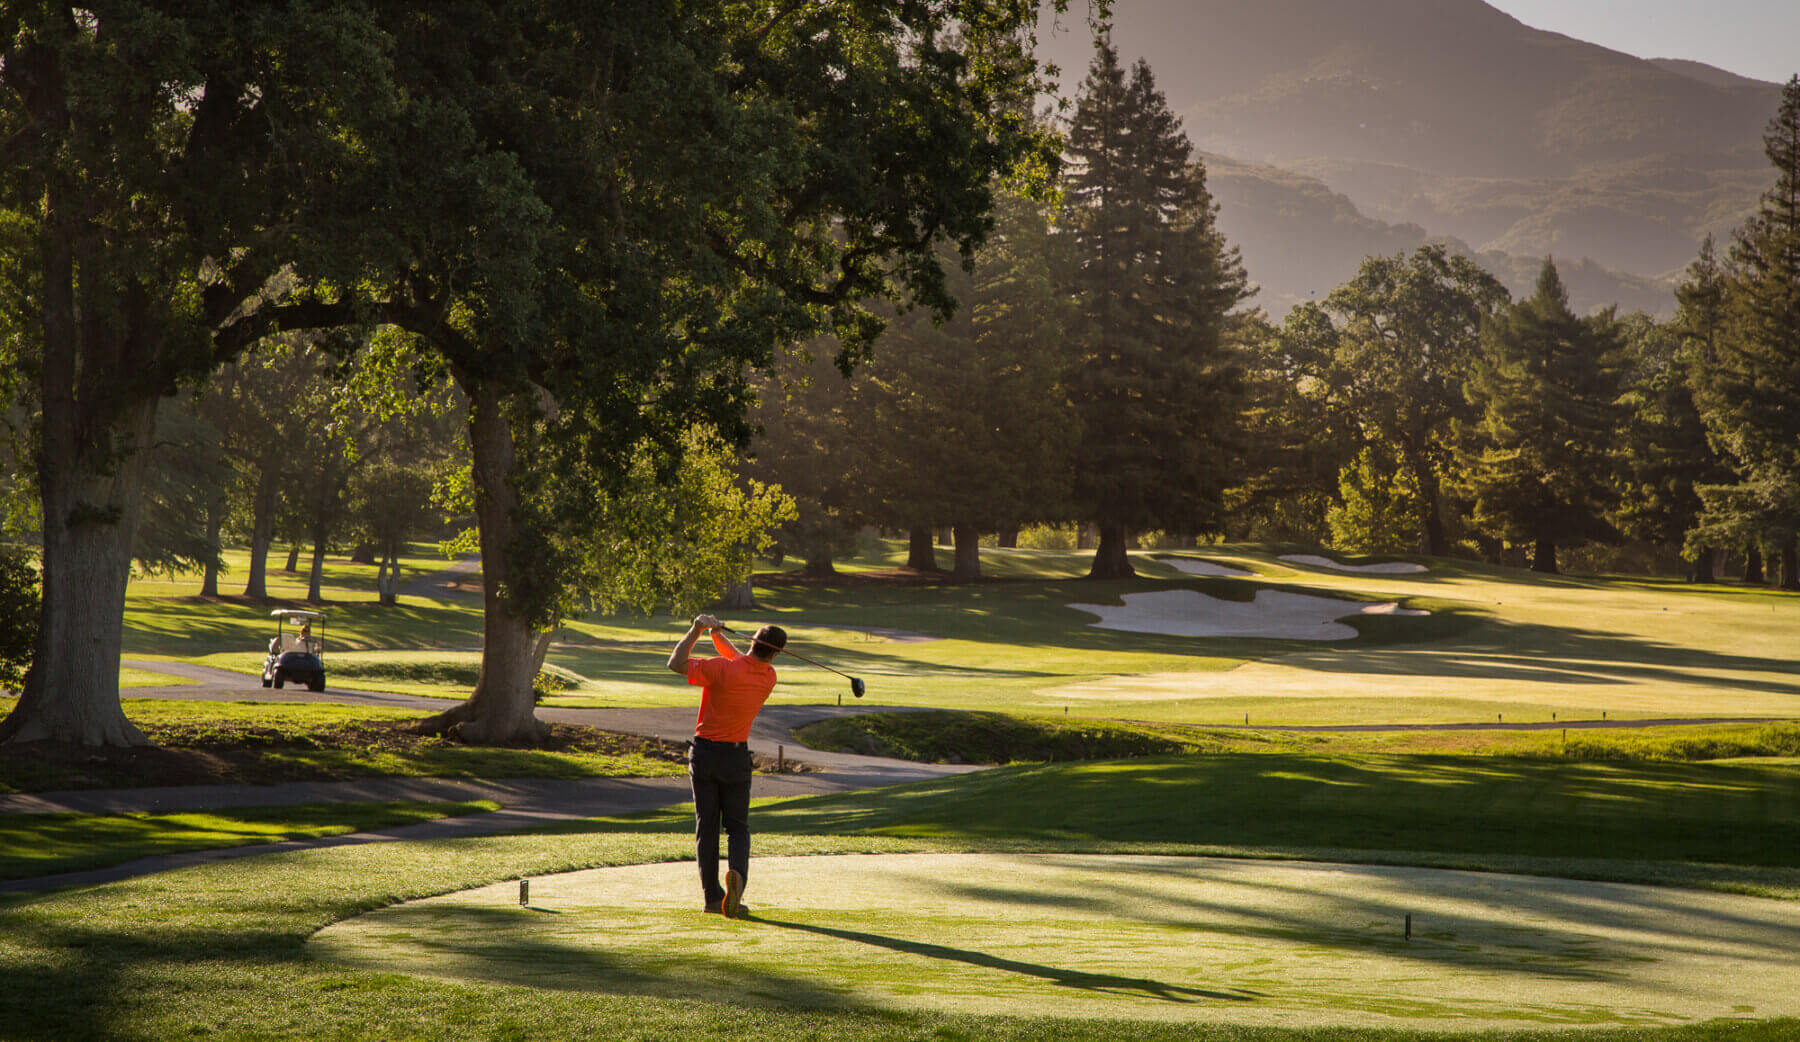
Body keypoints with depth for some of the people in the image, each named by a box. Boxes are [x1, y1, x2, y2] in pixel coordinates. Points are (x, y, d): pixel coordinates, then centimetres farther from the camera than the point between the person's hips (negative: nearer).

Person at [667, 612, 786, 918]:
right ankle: (737, 873, -23)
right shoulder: (769, 678, -3)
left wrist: (696, 630, -5)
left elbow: (676, 663, -13)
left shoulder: (722, 669, -20)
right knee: (737, 826, 8)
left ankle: (712, 895, 8)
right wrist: (716, 634, 13)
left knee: (706, 827, 8)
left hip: (704, 752, -2)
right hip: (736, 755, 2)